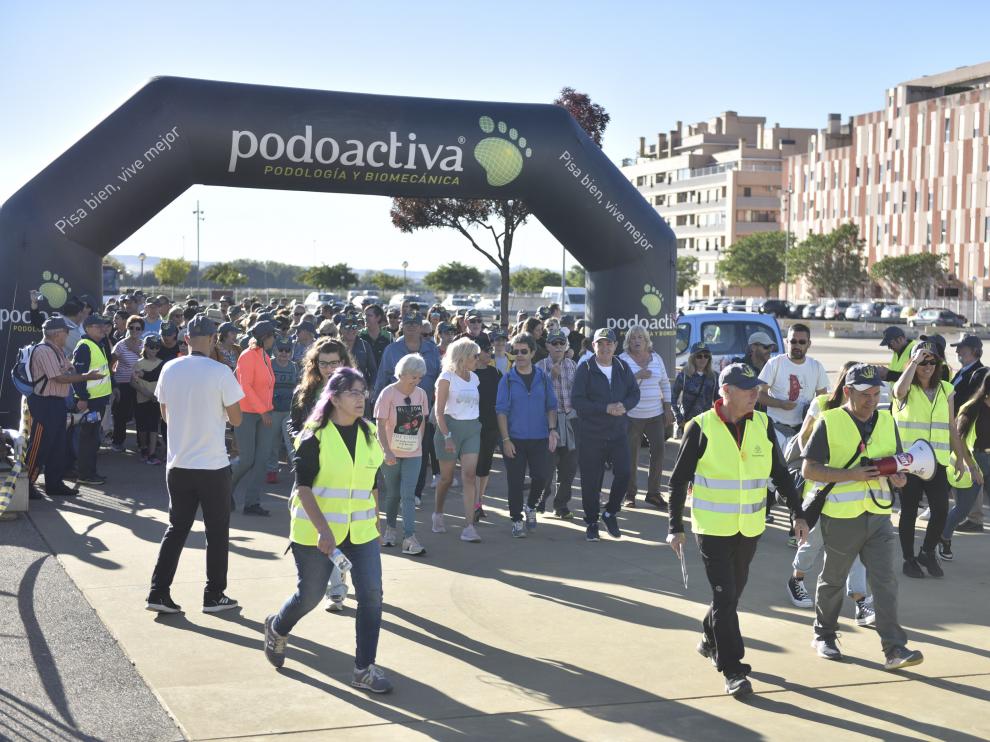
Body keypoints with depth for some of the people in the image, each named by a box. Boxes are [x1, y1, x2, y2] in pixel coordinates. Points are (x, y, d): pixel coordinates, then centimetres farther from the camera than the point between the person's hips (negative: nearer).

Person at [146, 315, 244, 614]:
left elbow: (165, 413, 12)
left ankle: (159, 592, 11)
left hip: (178, 464, 4)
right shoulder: (220, 373, -13)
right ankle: (214, 596, 16)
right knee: (217, 532, 9)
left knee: (176, 528, 14)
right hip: (213, 466, -4)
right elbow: (236, 419, -7)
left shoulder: (169, 370, 0)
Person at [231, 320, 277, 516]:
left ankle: (252, 503, 6)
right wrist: (262, 410, -17)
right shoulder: (247, 356, -12)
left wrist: (267, 408, 9)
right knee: (247, 459, -5)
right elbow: (245, 386, -17)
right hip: (247, 413, -8)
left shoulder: (266, 357, 13)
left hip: (264, 414, 8)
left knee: (262, 459, 2)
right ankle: (226, 489, 21)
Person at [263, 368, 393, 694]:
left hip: (361, 531, 5)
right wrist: (323, 530, -22)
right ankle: (276, 628, 40)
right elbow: (303, 487, -14)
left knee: (371, 595, -7)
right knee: (310, 595, 7)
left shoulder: (369, 434, 5)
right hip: (316, 531, -4)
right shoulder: (315, 436, -11)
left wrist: (375, 525, 15)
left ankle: (364, 669, 3)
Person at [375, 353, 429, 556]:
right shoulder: (388, 393, -10)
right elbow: (380, 425, -13)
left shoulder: (421, 394, 4)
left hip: (413, 454, 2)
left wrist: (418, 443, 8)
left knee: (408, 495, -7)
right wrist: (387, 451, -22)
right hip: (391, 454, -2)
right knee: (393, 493, 11)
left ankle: (409, 538, -12)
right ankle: (391, 529, 32)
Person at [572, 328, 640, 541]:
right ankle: (591, 522, 20)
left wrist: (624, 406, -13)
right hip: (590, 434, -3)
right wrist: (606, 408, -19)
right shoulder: (585, 369, -6)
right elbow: (576, 401, -13)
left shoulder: (623, 368, 7)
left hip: (618, 433, 3)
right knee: (591, 481, 3)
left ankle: (610, 513, 17)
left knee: (624, 473, -7)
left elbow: (634, 393, 10)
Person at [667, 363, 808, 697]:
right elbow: (679, 479, -6)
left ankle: (711, 641, 42)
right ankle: (733, 671, -2)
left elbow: (780, 473, 11)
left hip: (750, 528, 5)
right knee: (724, 596, -7)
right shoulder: (701, 428, -12)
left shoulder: (763, 425, 1)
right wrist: (675, 527, -8)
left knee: (733, 592, 17)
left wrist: (798, 513, 7)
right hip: (712, 528, -4)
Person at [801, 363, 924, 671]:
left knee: (885, 581, -3)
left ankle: (894, 649, -2)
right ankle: (824, 635, 31)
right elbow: (809, 469, -13)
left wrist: (898, 476, -8)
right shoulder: (829, 422, -10)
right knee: (833, 580, 13)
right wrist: (853, 475, -23)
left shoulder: (887, 421, 6)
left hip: (878, 516, 4)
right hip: (840, 516, -4)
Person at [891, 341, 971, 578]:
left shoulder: (946, 390, 10)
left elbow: (951, 428, 14)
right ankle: (909, 559, 19)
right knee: (909, 511, 4)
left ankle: (927, 552, 17)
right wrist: (915, 360, -21)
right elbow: (899, 390, -28)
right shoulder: (906, 389, -1)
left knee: (941, 509, -6)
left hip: (937, 461, 3)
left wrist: (963, 458, 11)